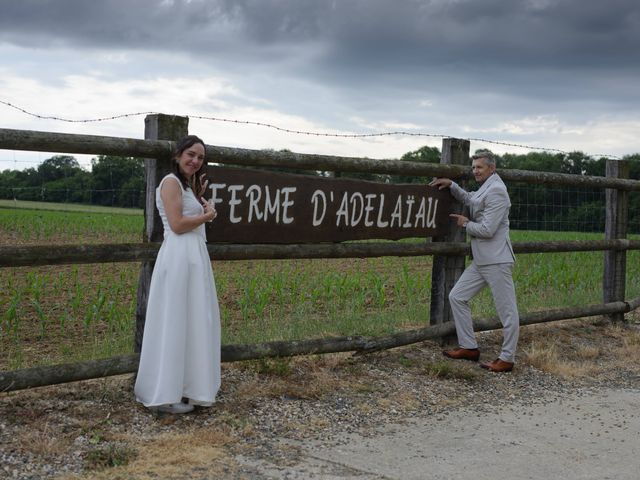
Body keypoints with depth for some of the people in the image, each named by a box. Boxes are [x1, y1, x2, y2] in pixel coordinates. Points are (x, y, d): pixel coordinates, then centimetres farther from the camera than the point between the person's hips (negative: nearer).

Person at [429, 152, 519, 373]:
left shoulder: (496, 190, -14)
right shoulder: (485, 189, 17)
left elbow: (487, 230, -20)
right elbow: (467, 199, 38)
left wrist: (466, 223, -2)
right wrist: (451, 185, 20)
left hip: (496, 261, -11)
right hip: (481, 261, 11)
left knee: (507, 310, -2)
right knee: (457, 297, 10)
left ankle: (507, 359, 5)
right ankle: (469, 347, 16)